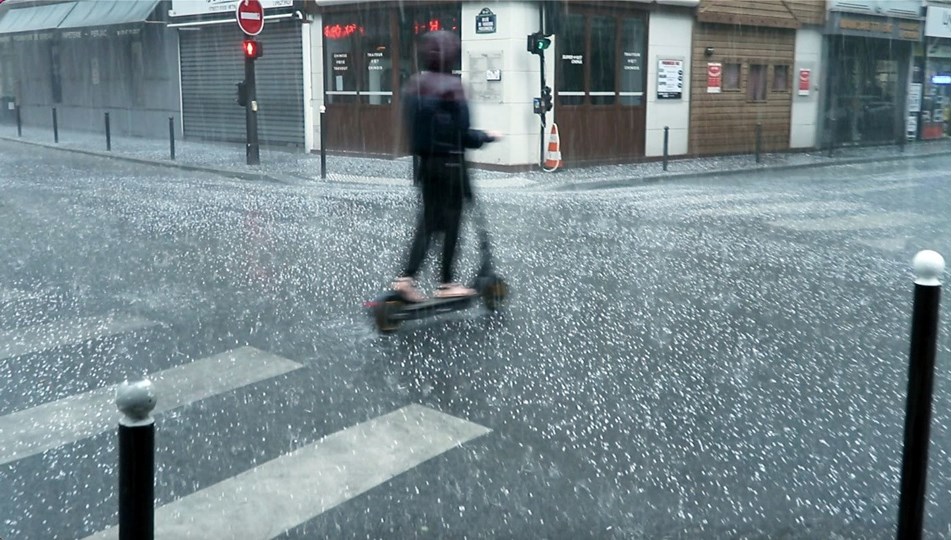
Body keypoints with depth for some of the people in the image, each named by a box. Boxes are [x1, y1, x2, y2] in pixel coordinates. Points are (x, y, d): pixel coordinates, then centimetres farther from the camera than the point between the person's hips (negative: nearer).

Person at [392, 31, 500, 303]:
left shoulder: (414, 84, 2)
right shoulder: (452, 86, -16)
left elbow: (412, 126, 6)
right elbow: (462, 133, -15)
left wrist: (422, 152, 16)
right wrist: (487, 136, 1)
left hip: (425, 161, 6)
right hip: (450, 163, -6)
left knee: (428, 219, 13)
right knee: (450, 222, 7)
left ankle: (407, 277, 3)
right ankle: (446, 283, 16)